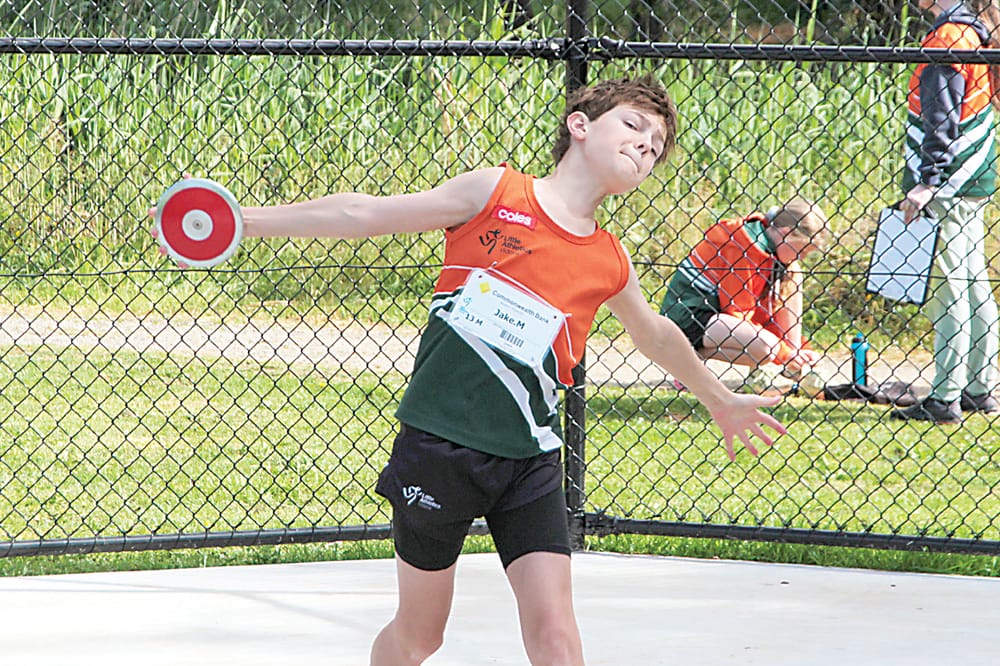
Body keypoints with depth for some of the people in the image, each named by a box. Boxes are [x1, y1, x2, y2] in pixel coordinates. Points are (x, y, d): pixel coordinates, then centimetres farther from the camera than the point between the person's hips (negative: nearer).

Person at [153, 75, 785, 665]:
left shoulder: (610, 263, 7)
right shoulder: (494, 193, -3)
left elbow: (654, 332, 29)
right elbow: (366, 215, -1)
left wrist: (720, 400, 42)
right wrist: (240, 220, -4)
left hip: (531, 461, 2)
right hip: (439, 442, -2)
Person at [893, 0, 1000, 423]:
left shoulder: (947, 37, -16)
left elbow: (942, 121, -22)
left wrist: (928, 182, -23)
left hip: (945, 186, -10)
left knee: (946, 289, -7)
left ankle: (945, 399, -6)